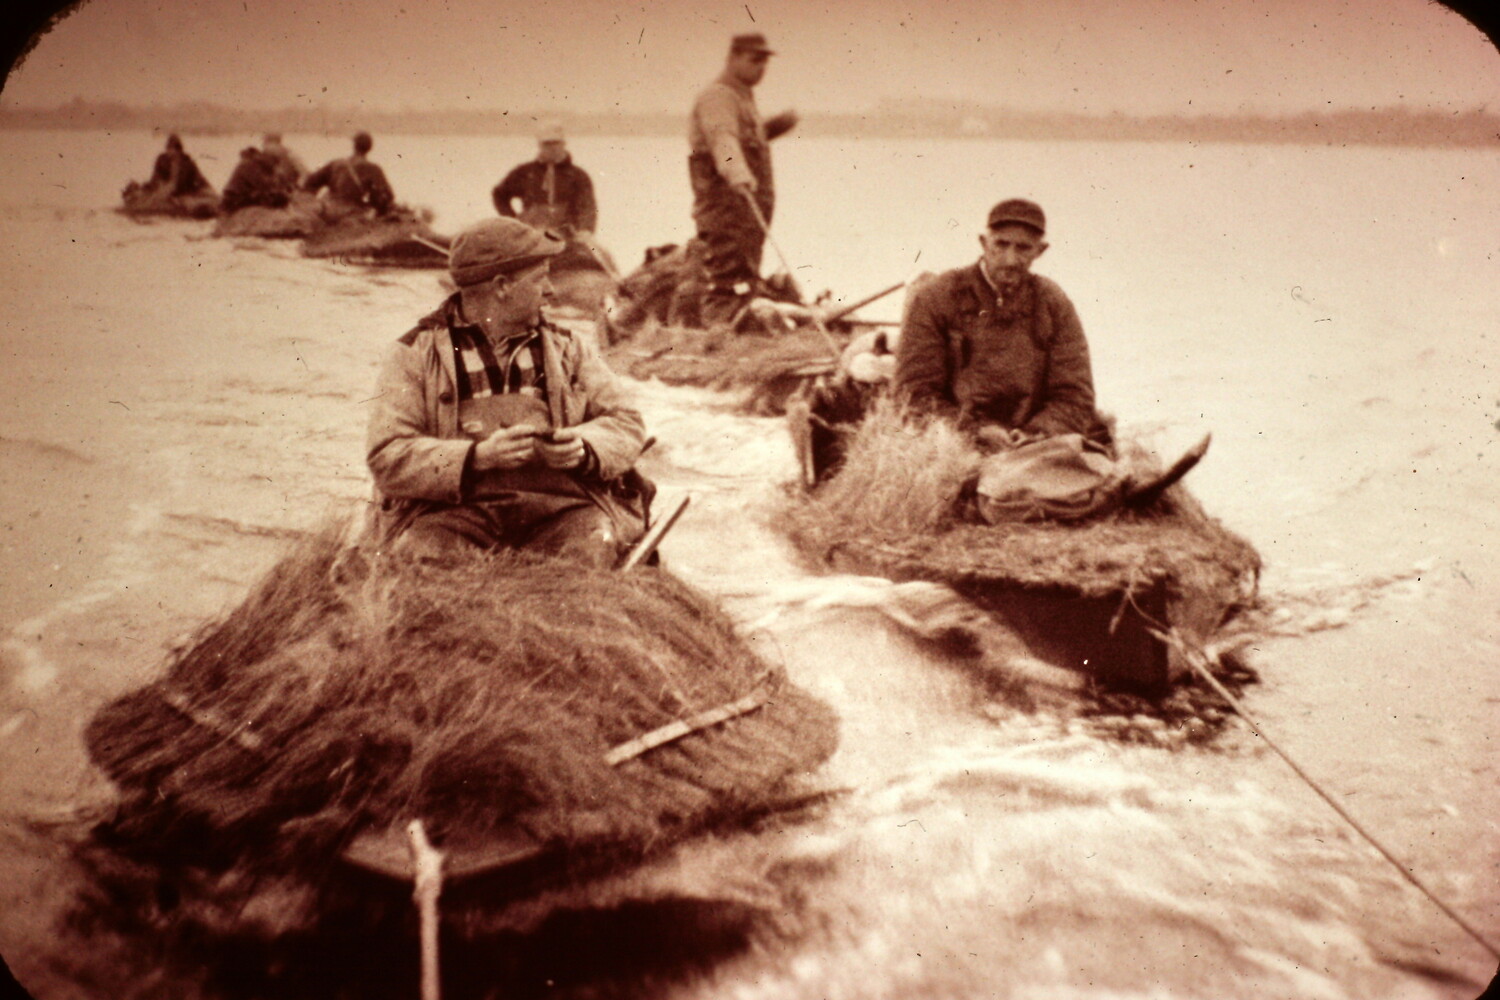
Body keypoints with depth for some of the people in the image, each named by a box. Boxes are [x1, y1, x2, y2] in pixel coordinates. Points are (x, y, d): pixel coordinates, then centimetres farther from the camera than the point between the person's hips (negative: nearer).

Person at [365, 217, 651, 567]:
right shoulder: (415, 354, 9)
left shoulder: (568, 348, 22)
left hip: (559, 505, 2)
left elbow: (627, 423, 16)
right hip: (456, 507, -1)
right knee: (426, 558, -33)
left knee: (593, 547, -31)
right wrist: (478, 457, -15)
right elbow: (388, 457, -1)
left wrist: (584, 447, -7)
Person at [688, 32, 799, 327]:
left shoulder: (743, 97, 21)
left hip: (746, 205, 10)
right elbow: (723, 138, -31)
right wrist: (737, 173, -49)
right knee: (729, 283, -16)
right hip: (726, 206, -10)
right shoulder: (718, 97, -11)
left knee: (744, 282, 14)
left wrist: (776, 126, 16)